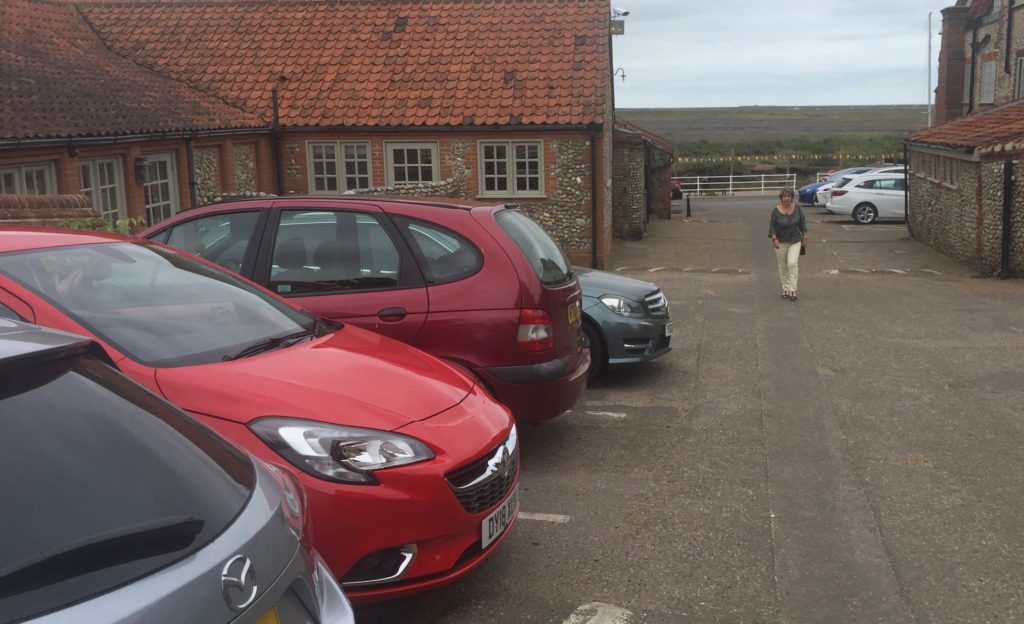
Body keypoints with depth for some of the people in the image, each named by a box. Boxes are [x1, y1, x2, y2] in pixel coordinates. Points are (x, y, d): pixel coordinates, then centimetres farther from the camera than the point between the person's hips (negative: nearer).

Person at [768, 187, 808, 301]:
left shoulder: (797, 208, -5)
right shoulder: (776, 210, -9)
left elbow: (802, 222, 5)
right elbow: (772, 226, -7)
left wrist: (804, 236, 5)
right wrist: (774, 238, -18)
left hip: (795, 241, 0)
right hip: (781, 242, 0)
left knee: (792, 263, -13)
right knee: (783, 266, 8)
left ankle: (793, 290, -10)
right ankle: (785, 288, 21)